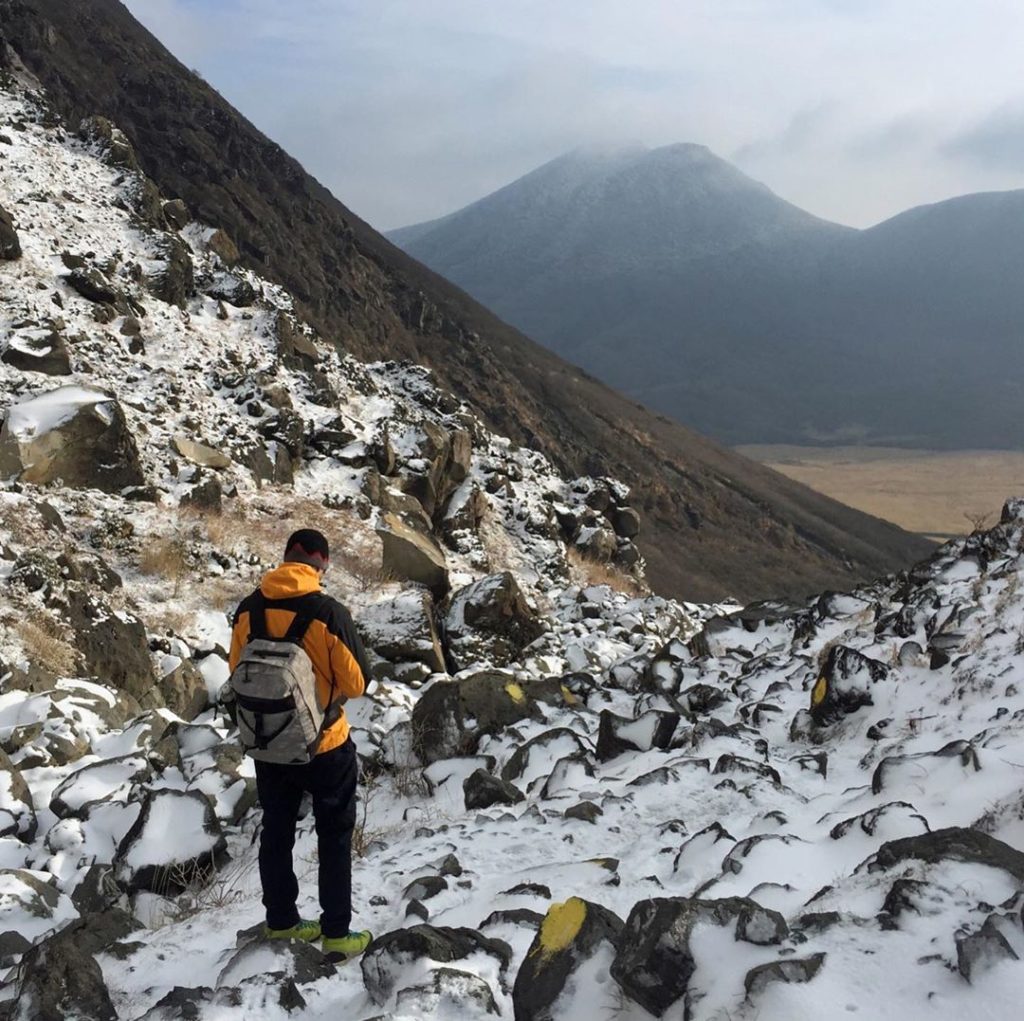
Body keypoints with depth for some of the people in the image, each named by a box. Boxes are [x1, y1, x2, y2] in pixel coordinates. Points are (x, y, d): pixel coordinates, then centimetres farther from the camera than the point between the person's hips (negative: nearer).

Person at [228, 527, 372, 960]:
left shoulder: (248, 610, -8)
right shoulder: (329, 613, -22)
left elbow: (238, 673, 4)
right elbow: (357, 683, -16)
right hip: (325, 746, -4)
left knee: (277, 832, 20)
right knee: (334, 837, 12)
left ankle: (281, 920, 33)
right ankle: (337, 933, 17)